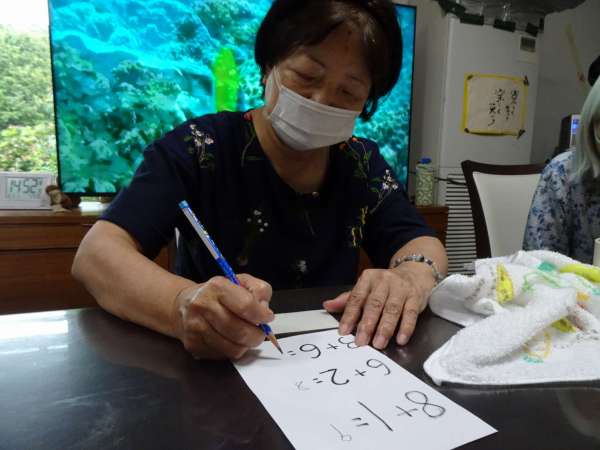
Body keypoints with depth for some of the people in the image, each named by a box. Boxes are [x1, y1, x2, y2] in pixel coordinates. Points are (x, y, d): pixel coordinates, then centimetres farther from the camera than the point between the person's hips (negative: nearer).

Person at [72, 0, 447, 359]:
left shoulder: (362, 163, 1)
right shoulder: (199, 149, -12)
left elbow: (424, 246, 0)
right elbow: (96, 253, -20)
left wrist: (412, 278, -23)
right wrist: (182, 304, -40)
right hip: (211, 372, -2)